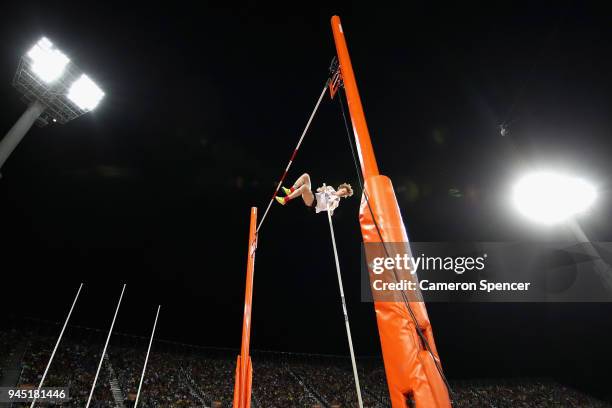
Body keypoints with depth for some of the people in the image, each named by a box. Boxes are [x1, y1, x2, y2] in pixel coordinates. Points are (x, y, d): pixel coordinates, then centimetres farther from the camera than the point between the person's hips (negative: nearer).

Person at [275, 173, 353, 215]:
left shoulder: (336, 200, 0)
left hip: (313, 203, -7)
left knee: (304, 187, -37)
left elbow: (330, 211, -13)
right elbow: (318, 190, 22)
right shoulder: (331, 189, 20)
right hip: (312, 195, 7)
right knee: (305, 175, -6)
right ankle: (291, 191, -18)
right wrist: (322, 189, -1)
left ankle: (285, 200, -32)